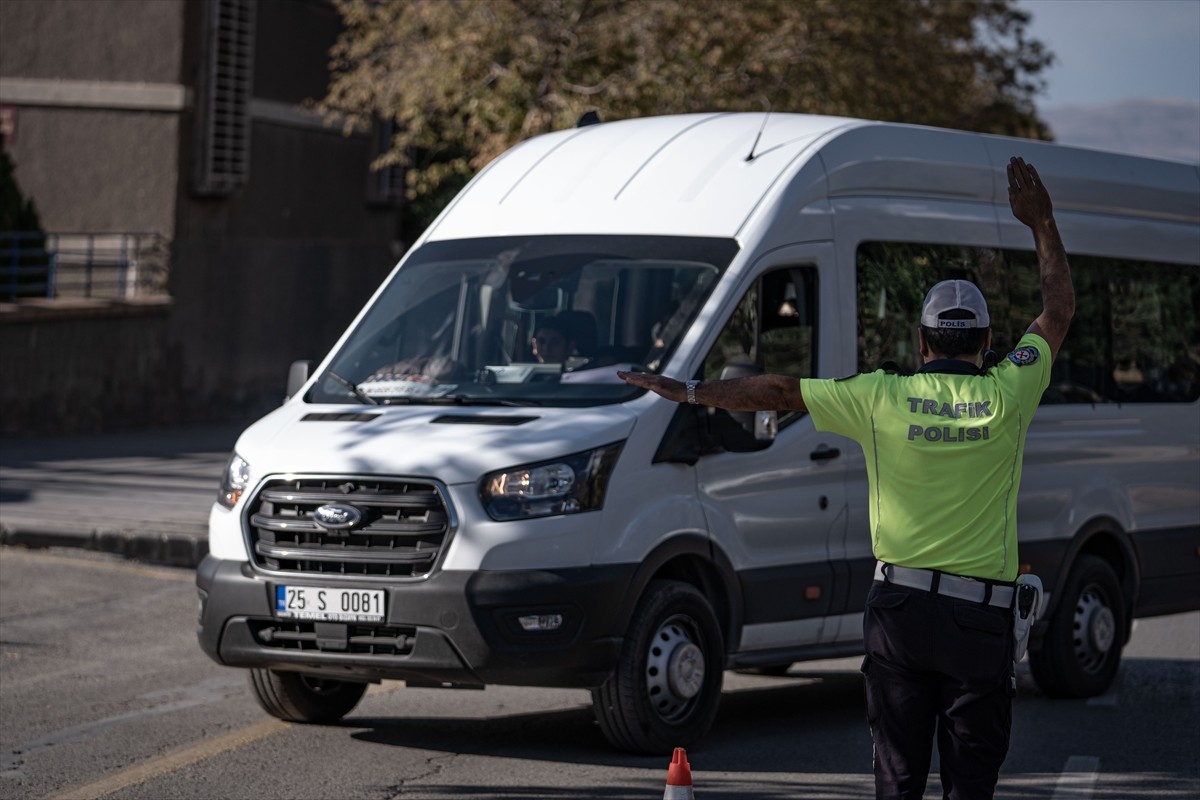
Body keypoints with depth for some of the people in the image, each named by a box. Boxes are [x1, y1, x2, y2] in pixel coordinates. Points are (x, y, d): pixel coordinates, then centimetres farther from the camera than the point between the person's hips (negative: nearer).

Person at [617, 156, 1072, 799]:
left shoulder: (883, 398, -3)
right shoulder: (1007, 397, -3)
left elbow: (779, 392, 3)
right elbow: (1058, 309, 11)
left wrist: (688, 392, 12)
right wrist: (1041, 222, 23)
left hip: (899, 608, 2)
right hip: (982, 622, -1)